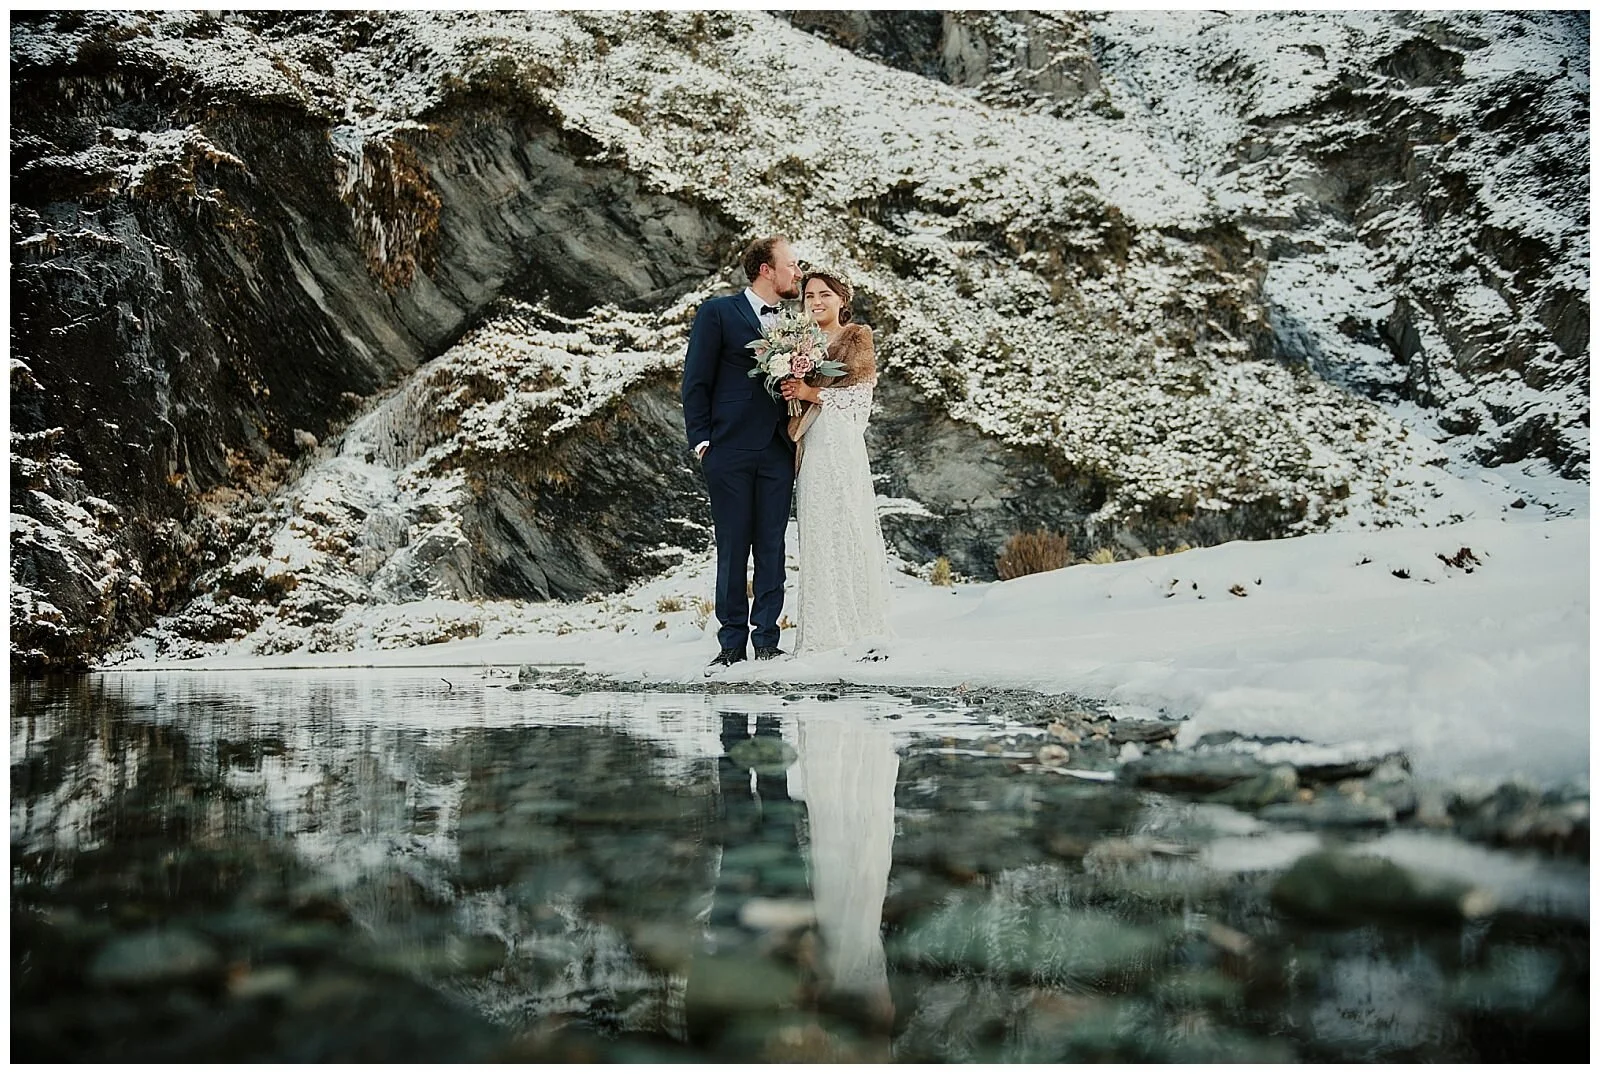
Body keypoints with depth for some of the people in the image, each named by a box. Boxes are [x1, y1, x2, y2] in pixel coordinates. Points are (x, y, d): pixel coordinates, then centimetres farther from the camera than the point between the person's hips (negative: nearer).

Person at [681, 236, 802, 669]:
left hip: (778, 450, 4)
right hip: (730, 450, -4)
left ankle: (766, 639, 11)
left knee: (772, 547, 4)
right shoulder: (718, 312, 0)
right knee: (733, 548, 0)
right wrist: (701, 439, -7)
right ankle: (732, 643, 7)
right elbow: (696, 381, -1)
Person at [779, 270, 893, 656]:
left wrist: (810, 392, -10)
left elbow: (859, 396, -5)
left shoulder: (857, 338, 4)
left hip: (841, 446, -5)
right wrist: (790, 393, 1)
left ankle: (862, 635, -3)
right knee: (817, 536, 2)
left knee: (848, 532, -7)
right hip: (810, 448, 5)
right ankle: (822, 635, 4)